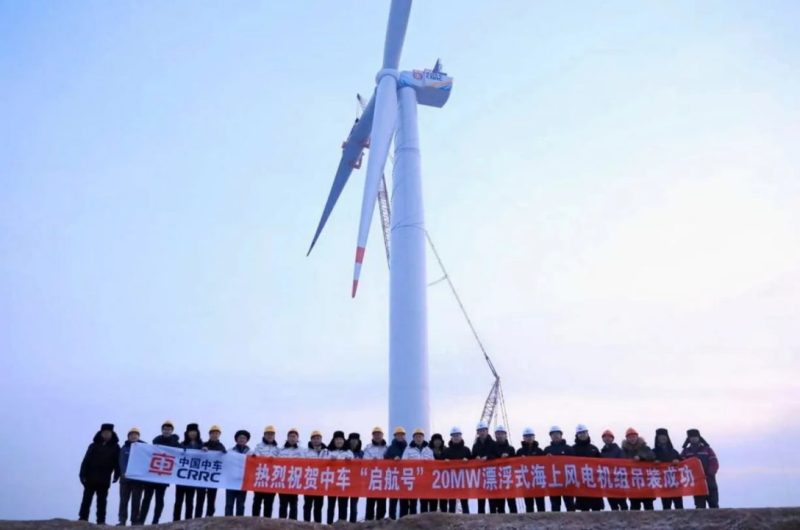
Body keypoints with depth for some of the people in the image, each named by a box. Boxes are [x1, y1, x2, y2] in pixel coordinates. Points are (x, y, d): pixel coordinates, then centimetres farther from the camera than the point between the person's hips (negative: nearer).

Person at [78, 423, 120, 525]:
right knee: (86, 499, 4)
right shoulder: (93, 446, 4)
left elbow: (117, 462, 0)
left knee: (102, 501, 5)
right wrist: (82, 474, -9)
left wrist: (117, 475, -10)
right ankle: (82, 519, 10)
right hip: (90, 478, 0)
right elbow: (86, 461, 0)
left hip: (104, 480, 0)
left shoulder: (115, 447, 4)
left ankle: (101, 520, 7)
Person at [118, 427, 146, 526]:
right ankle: (122, 521, 1)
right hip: (125, 477, 1)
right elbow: (122, 462, -1)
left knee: (136, 501, -1)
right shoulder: (124, 448, 10)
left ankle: (135, 521, 1)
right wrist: (124, 473, -17)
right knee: (123, 500, -1)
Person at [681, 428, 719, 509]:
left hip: (709, 482, 0)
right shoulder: (686, 452, 10)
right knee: (699, 506, 1)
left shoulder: (707, 450, 8)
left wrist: (708, 475, -13)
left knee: (714, 505, 1)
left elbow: (714, 464, -1)